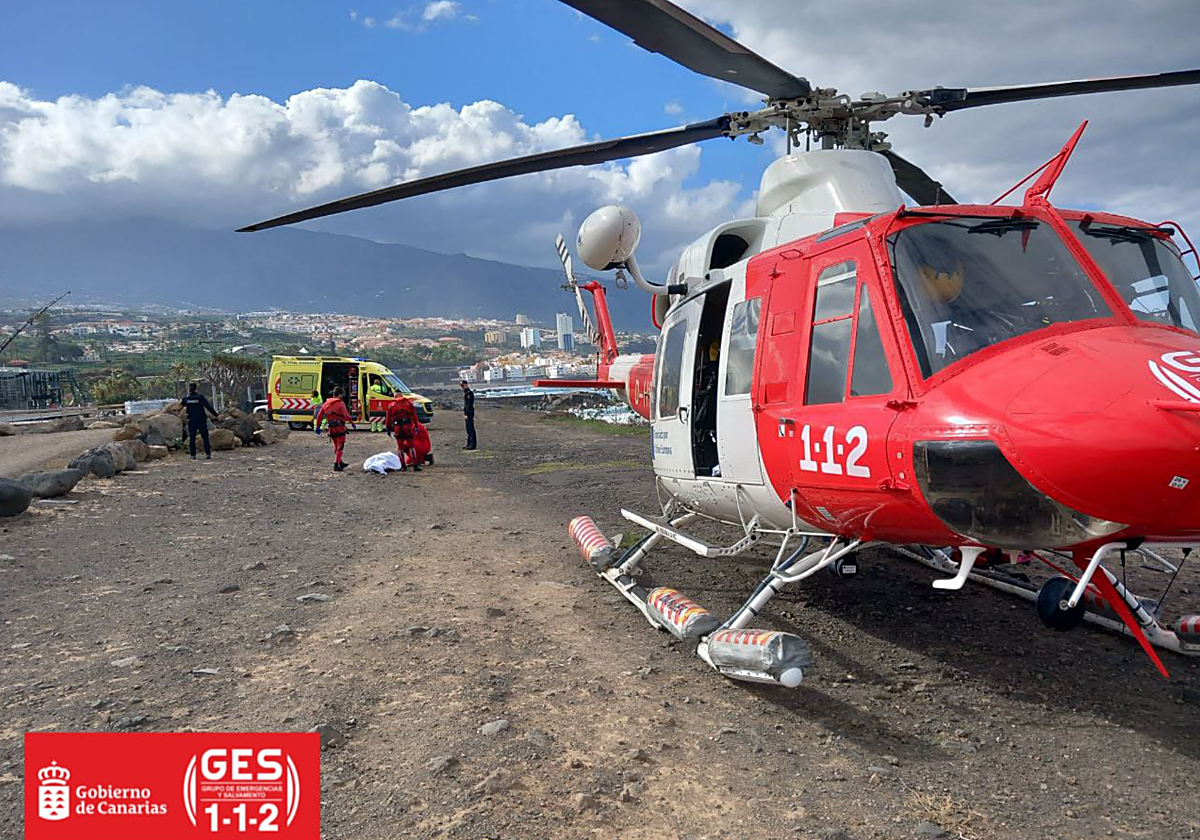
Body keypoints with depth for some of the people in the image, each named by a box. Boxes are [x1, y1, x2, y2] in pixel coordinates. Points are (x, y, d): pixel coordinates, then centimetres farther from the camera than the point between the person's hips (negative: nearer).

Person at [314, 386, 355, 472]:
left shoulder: (326, 404, 8)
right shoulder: (341, 403, -12)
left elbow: (319, 416, 11)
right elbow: (346, 416, -19)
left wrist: (317, 426, 17)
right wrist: (352, 422, -4)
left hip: (331, 429, 6)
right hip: (340, 428, -6)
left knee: (336, 447, 21)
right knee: (340, 447, 1)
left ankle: (340, 463, 34)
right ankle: (336, 465, -6)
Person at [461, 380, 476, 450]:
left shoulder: (469, 393, -16)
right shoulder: (465, 392, 16)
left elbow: (469, 405, -20)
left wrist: (466, 414, -21)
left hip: (469, 413, -10)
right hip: (467, 413, 10)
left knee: (471, 429, -7)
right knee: (468, 429, 14)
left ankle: (473, 444, -5)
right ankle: (469, 444, 20)